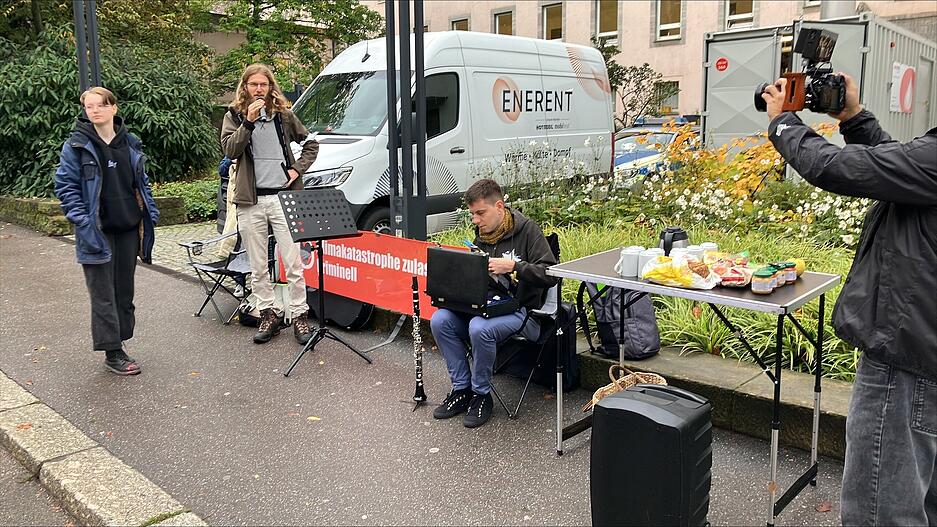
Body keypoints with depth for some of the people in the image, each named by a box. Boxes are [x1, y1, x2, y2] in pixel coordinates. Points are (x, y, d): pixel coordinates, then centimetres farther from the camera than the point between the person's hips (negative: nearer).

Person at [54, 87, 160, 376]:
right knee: (103, 293, 0)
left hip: (128, 229, 5)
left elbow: (141, 182, 16)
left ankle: (117, 344, 22)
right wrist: (82, 220, -14)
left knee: (124, 289, 10)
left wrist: (150, 212, 7)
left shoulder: (130, 143, 9)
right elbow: (65, 186, -5)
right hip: (97, 231, -4)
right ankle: (112, 352, 7)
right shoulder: (76, 145, -4)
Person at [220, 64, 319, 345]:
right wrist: (249, 121, -16)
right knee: (258, 267, 8)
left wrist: (297, 169, 3)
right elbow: (230, 150, -7)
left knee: (293, 263, -3)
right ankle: (268, 314, 19)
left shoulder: (283, 114, 10)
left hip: (283, 196, -1)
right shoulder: (234, 116, 8)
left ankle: (299, 315, 5)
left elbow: (311, 143, 17)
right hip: (250, 200, 1)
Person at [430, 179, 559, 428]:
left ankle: (481, 395, -11)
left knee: (479, 328, -35)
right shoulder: (480, 235, 11)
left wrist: (513, 266, -28)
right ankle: (461, 389, -4)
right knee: (440, 320, -17)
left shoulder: (527, 229, -8)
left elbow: (550, 274, -17)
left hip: (521, 310, -6)